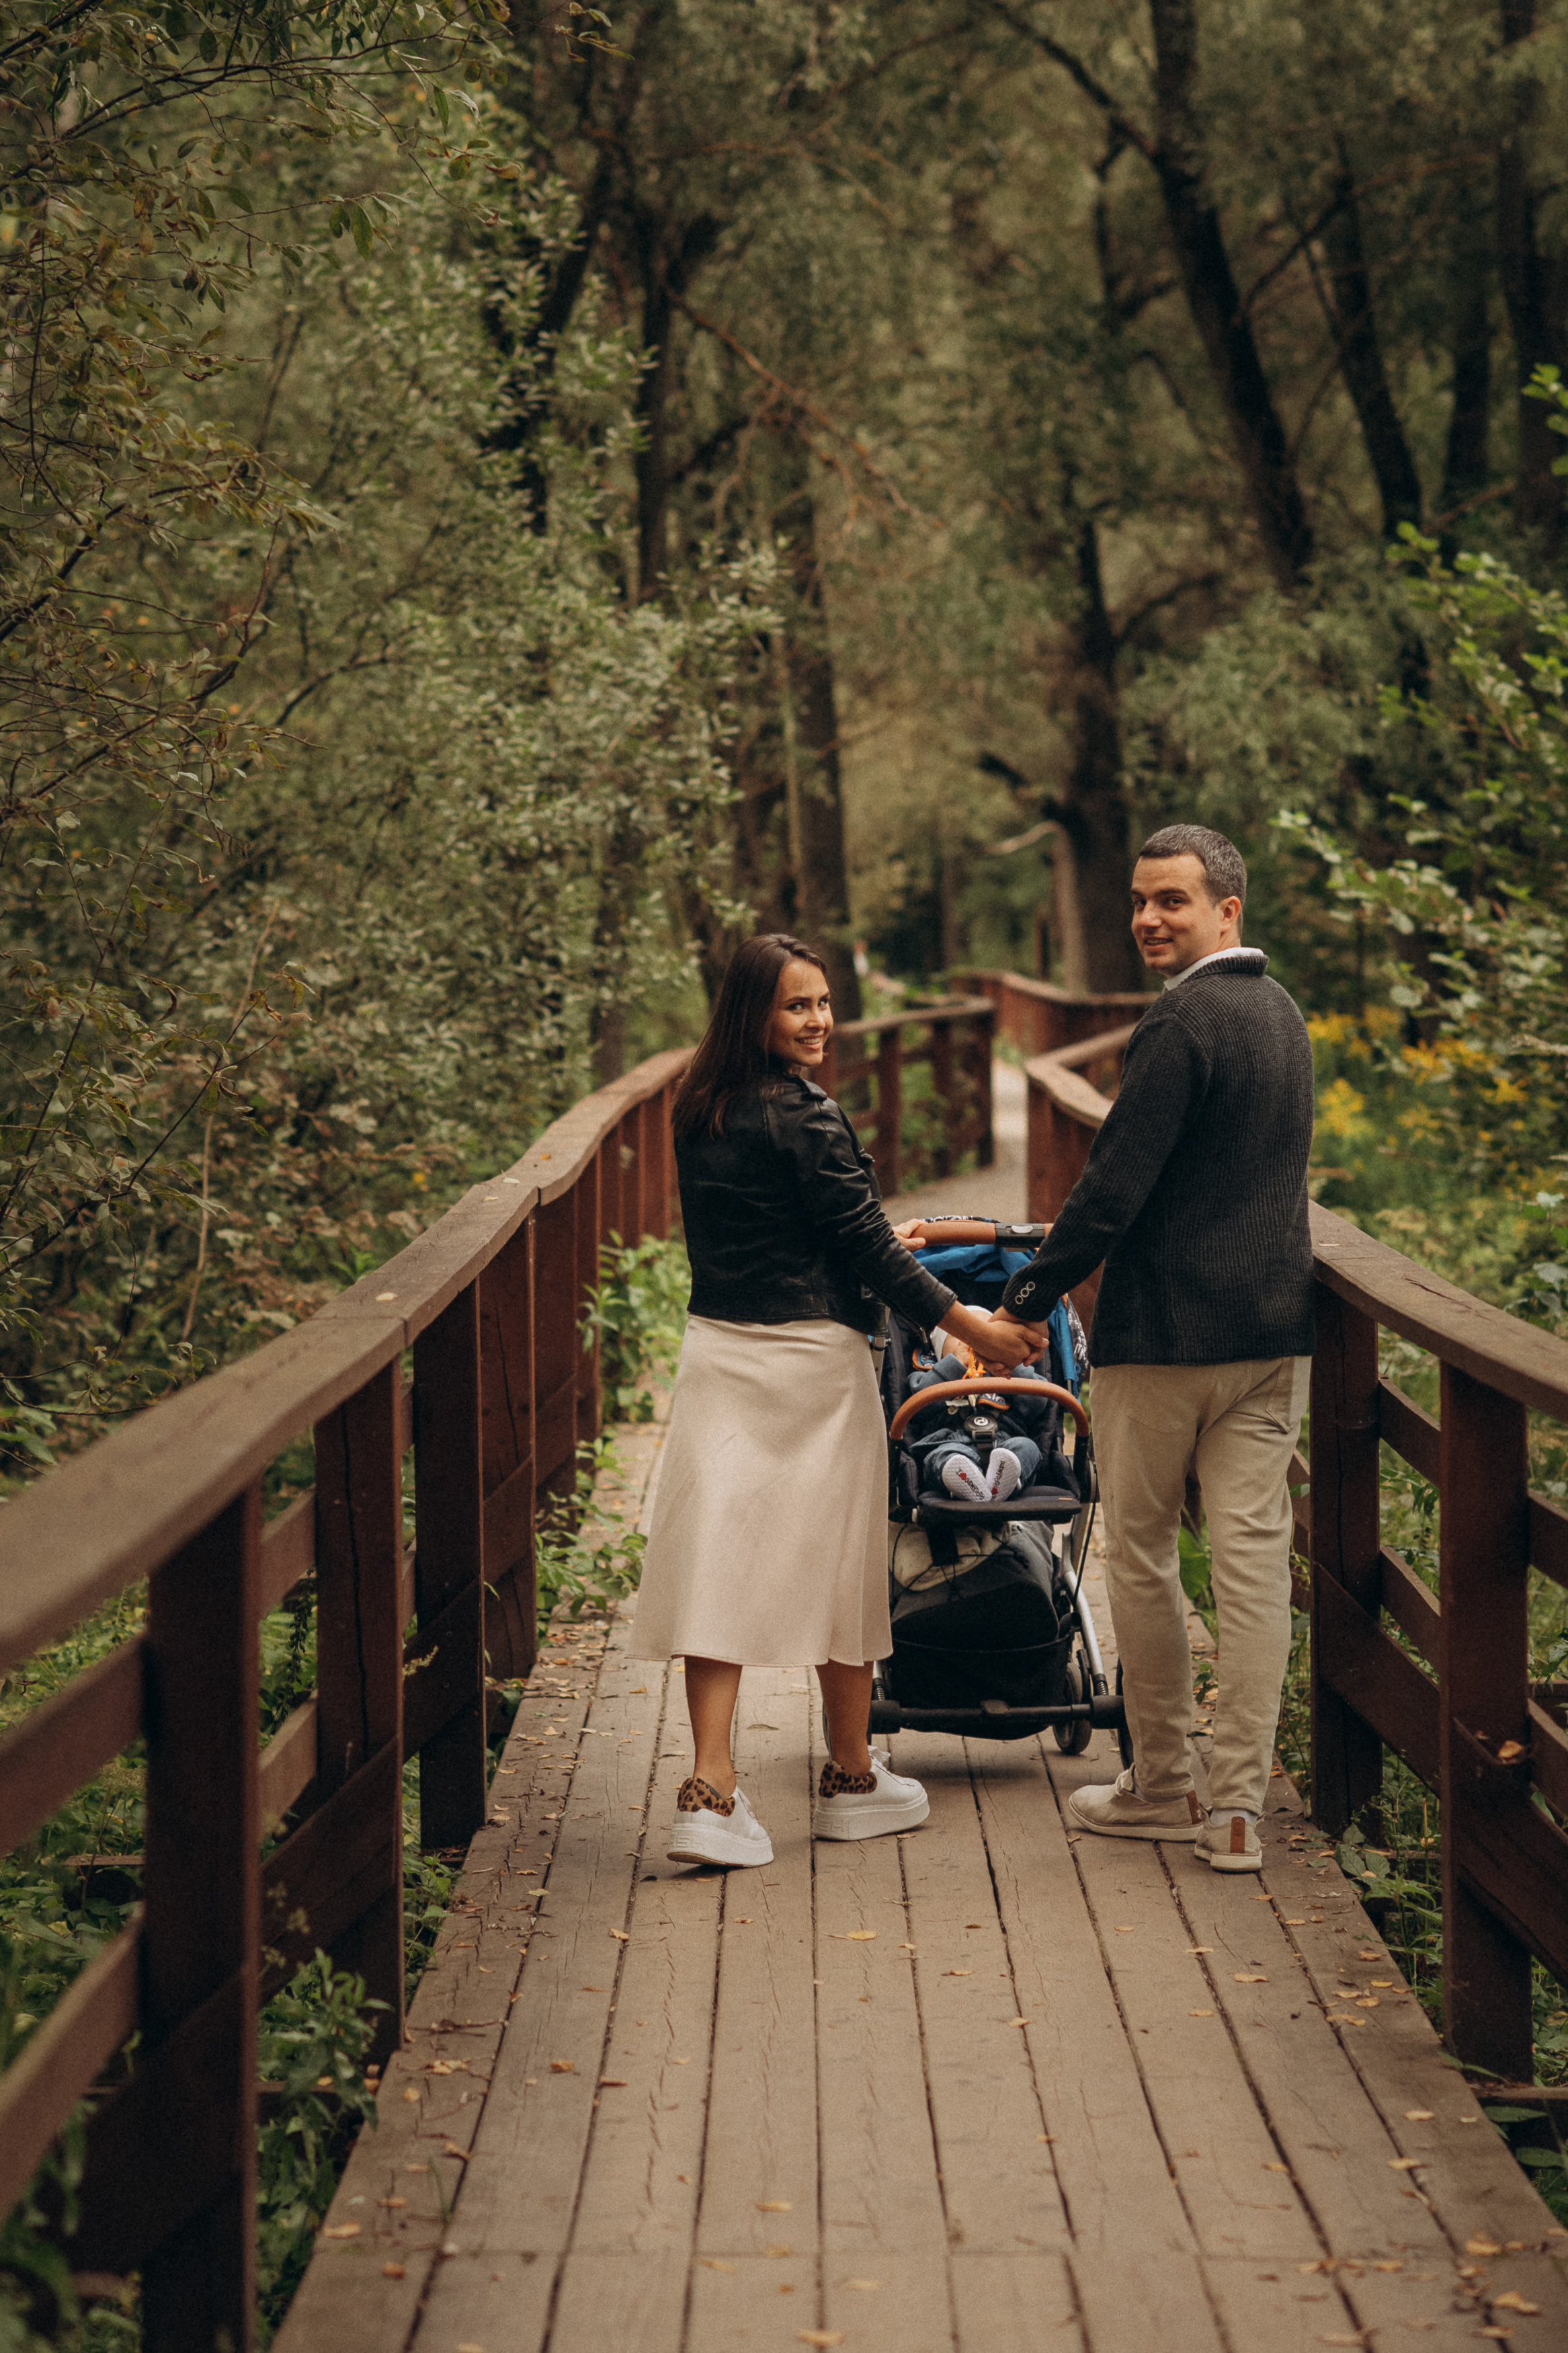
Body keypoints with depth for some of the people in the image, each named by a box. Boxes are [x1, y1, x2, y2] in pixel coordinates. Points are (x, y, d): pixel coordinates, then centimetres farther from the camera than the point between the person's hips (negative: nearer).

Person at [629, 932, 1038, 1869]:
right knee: (837, 1564, 9)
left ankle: (711, 1793, -7)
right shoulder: (804, 1117, -16)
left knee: (722, 1562, 2)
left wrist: (875, 1240, 34)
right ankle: (853, 1780, 23)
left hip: (717, 1351, 6)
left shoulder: (702, 1113, 8)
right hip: (811, 1361, -6)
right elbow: (866, 1244, -13)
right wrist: (970, 1325, -4)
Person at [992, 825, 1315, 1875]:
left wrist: (1030, 1297, -7)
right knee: (1256, 1560, 4)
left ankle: (1162, 1785, 16)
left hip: (1166, 1335, -7)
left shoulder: (1183, 1021, -15)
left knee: (1142, 1558, 7)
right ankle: (1239, 1806, 5)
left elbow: (1117, 1183, -18)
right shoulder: (1283, 1013, 13)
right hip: (1275, 1330, 8)